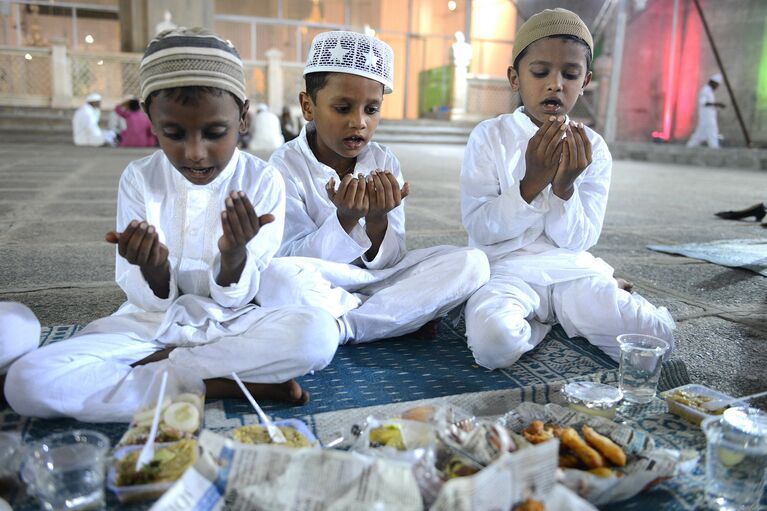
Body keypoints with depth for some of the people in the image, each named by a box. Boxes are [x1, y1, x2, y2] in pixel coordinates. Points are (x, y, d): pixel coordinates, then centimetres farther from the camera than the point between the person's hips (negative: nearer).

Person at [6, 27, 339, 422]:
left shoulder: (264, 181, -9)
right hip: (152, 323, 2)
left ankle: (152, 368, -17)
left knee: (318, 331, -31)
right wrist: (154, 267, -27)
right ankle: (220, 384, -19)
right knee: (26, 381, -23)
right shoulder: (139, 179, -5)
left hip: (230, 324, -1)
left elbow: (236, 300, -8)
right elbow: (152, 301, -4)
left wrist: (234, 252, -29)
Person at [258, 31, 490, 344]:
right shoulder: (286, 165, -9)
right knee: (278, 276, -38)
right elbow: (294, 260, -14)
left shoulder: (384, 163, -1)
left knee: (472, 262, -15)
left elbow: (390, 261, -2)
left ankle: (343, 327, -18)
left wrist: (377, 220, -24)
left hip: (378, 277, 3)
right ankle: (408, 316, -15)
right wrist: (346, 219, -28)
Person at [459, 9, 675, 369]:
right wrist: (532, 182, -23)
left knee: (655, 334, -16)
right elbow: (479, 228, -11)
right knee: (493, 339, -33)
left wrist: (565, 186, -20)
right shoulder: (489, 136, -5)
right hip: (506, 268, -2)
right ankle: (540, 323, 2)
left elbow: (578, 241, -2)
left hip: (570, 269, 3)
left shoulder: (592, 148, 2)